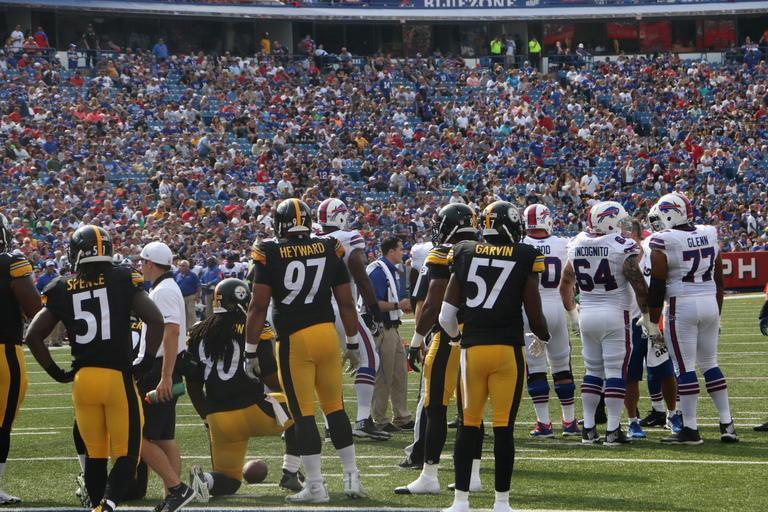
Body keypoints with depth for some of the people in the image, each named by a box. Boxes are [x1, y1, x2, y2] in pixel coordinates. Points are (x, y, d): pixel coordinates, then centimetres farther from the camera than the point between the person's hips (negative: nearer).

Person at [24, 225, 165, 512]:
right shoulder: (123, 280, -1)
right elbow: (155, 320, -9)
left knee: (94, 455, 16)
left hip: (82, 378, 2)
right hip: (119, 377, -2)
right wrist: (146, 363, 1)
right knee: (126, 455, 0)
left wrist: (57, 373, 12)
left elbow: (33, 336, 5)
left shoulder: (61, 289, 5)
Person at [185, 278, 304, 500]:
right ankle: (290, 474, 16)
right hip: (252, 411, -4)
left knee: (228, 482, 19)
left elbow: (193, 385, 12)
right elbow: (270, 377, -7)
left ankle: (204, 480, -16)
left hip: (218, 419, 4)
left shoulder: (199, 333, 9)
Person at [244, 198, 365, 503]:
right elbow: (346, 302, 9)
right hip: (327, 334, 4)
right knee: (335, 408, 15)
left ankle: (316, 487, 1)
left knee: (303, 414, 1)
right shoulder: (329, 250, 5)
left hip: (294, 340, -4)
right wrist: (353, 344, 19)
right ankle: (352, 478, 17)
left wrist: (250, 352, -1)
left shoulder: (270, 254, -5)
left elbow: (258, 307, -7)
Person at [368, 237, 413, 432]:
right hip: (383, 330, -10)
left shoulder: (391, 270, 16)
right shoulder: (378, 271, -16)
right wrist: (397, 305, -19)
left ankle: (402, 417, 22)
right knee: (383, 377, -4)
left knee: (400, 374, 14)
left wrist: (402, 306, 11)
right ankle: (380, 421, 2)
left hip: (393, 328, 10)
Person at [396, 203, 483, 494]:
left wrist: (416, 342, -6)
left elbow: (432, 305, -12)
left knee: (435, 407, -2)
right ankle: (473, 475, 12)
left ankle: (429, 476, -2)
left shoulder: (442, 257, -9)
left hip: (448, 337, -7)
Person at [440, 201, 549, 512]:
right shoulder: (526, 257, -3)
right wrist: (543, 336, 19)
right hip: (508, 349, -2)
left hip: (472, 348, 2)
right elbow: (534, 314, -3)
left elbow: (446, 314, 6)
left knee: (469, 425, 10)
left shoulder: (464, 254, 5)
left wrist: (456, 336, 26)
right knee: (504, 428, 3)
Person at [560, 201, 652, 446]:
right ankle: (613, 430, -4)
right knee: (616, 371, -1)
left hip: (587, 314, 5)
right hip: (615, 314, -5)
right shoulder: (622, 248, -12)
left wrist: (572, 311, 28)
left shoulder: (577, 246, 5)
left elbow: (565, 284, 15)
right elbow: (639, 286, -11)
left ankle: (588, 428, 12)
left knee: (592, 370, 14)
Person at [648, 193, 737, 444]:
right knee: (710, 363, 15)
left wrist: (653, 322, -2)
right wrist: (717, 316, 23)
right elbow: (719, 281, 14)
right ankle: (727, 424, 13)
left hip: (682, 305, -6)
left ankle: (690, 429, -1)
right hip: (710, 303, 6)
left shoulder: (663, 242, -10)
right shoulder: (710, 235, 8)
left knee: (685, 368, -2)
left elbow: (657, 287, -9)